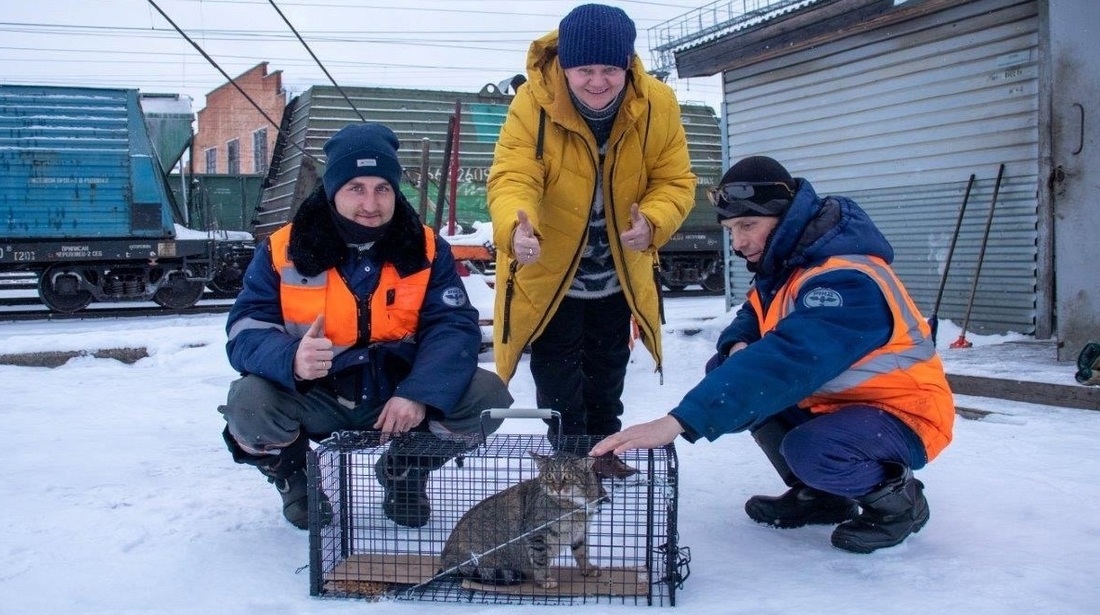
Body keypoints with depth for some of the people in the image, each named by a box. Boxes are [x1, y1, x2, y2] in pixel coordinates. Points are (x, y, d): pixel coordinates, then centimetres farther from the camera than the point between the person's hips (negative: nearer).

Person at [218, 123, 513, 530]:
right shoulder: (283, 250, -8)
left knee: (487, 395, -19)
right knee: (248, 404, -31)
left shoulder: (426, 250, -4)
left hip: (397, 393, 2)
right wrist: (292, 360, -39)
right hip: (313, 400, -1)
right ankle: (294, 475, 7)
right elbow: (246, 332, -14)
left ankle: (404, 473, 11)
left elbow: (454, 327, -12)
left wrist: (420, 394, -31)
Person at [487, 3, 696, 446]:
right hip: (547, 270, -3)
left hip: (619, 272, 4)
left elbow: (674, 181, -13)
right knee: (558, 379, 3)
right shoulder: (534, 103, -26)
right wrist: (516, 230, -56)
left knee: (607, 376, 22)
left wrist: (652, 223, -36)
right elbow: (512, 178, -33)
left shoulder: (658, 105, -18)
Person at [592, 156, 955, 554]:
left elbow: (787, 360, -43)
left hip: (902, 414, -9)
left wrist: (678, 422, -51)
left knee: (809, 451, -36)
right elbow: (750, 324, 10)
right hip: (833, 401, 9)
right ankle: (819, 494, 9)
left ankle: (897, 499, -3)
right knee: (726, 374, -4)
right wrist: (738, 348, -19)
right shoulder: (784, 264, 0)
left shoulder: (845, 280, -29)